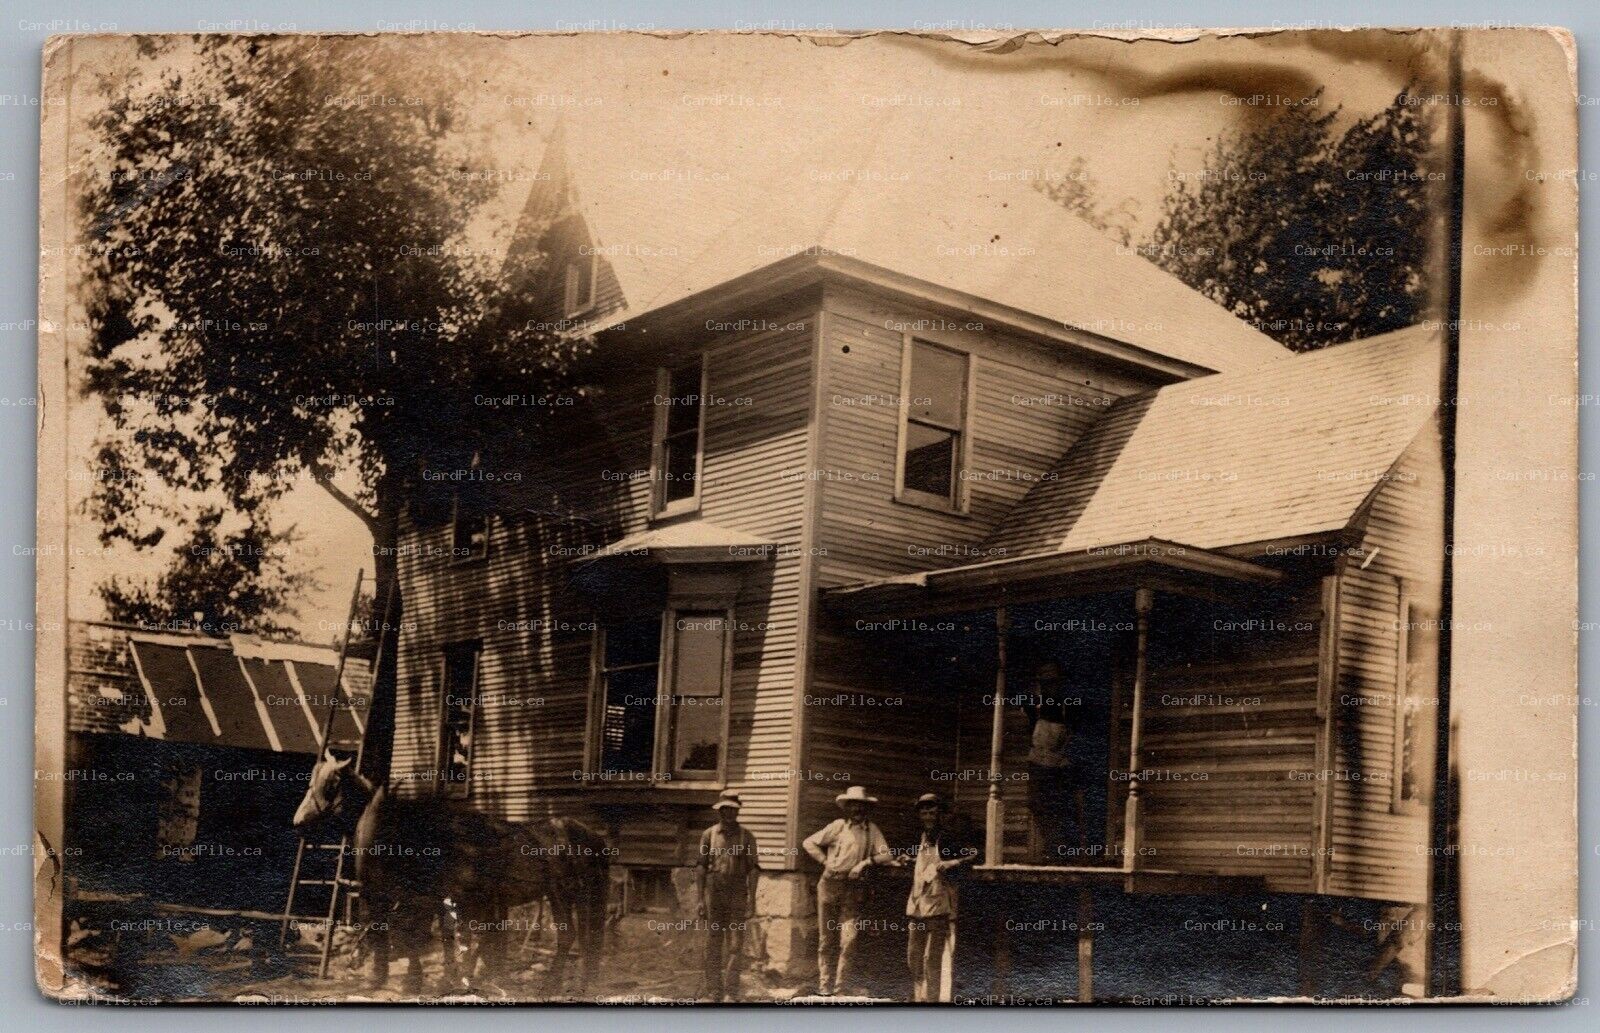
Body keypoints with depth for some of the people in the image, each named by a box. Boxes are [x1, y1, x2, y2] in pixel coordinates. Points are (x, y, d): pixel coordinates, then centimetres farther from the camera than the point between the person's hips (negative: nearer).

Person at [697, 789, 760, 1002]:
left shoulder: (746, 836, 4)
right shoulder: (709, 835, 7)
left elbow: (753, 870, 2)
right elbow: (702, 868, 7)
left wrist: (752, 900, -5)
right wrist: (701, 899, 2)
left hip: (737, 896, -1)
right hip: (714, 894, 1)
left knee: (735, 946, -4)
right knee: (713, 945, 4)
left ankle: (731, 993, -1)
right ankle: (713, 992, 10)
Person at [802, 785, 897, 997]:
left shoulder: (872, 830, 8)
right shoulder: (838, 826, 4)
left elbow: (888, 856, 4)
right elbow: (809, 842, 8)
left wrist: (867, 861, -9)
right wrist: (825, 861, -1)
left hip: (854, 888, 0)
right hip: (831, 884, 0)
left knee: (849, 939, -9)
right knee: (826, 938, 4)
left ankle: (841, 986, 0)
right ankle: (824, 985, 12)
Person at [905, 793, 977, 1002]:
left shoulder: (946, 839, -6)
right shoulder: (921, 840, 16)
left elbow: (975, 854, -18)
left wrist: (954, 862, -28)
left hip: (938, 906, -8)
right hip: (917, 905, 8)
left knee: (932, 958, -9)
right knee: (913, 956, 11)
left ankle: (931, 998, -5)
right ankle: (918, 996, 23)